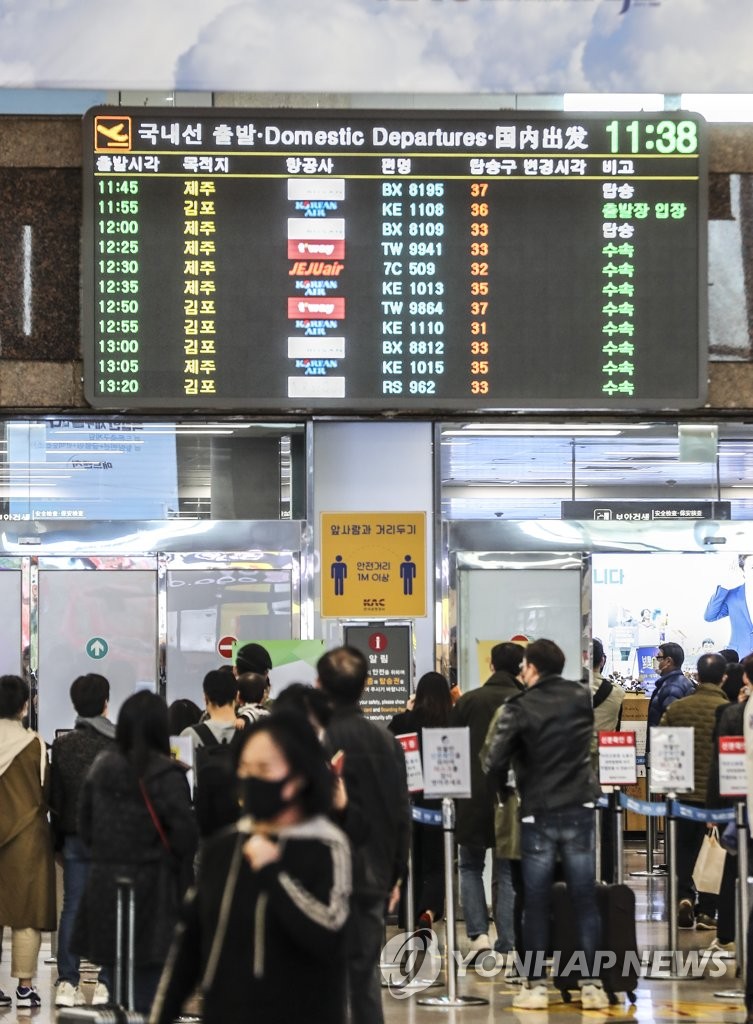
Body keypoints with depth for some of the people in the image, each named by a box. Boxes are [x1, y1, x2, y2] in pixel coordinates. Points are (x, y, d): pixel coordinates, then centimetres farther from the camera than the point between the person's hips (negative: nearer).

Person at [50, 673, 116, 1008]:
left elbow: (55, 798, 3)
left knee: (72, 907, 6)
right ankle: (106, 984, 0)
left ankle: (67, 983, 2)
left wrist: (59, 838, 13)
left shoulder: (62, 745, -1)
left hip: (75, 838, 2)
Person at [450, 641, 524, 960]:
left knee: (470, 865, 15)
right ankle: (504, 947, 4)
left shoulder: (469, 701, -3)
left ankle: (478, 933, 0)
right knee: (507, 873, 7)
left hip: (474, 795, 0)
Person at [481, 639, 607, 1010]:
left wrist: (504, 788, 5)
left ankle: (535, 985, 7)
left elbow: (494, 761, -13)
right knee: (584, 900, 5)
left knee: (536, 903, 5)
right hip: (579, 809, 2)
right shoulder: (581, 697, 2)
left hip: (537, 814, -2)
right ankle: (591, 984, 4)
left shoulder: (519, 708, -9)